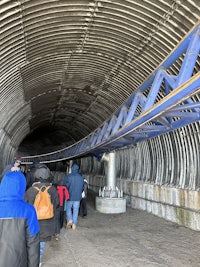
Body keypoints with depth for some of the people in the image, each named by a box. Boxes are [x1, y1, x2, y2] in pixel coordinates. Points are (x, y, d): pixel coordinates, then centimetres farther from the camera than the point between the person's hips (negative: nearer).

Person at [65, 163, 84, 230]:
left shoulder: (69, 176, -12)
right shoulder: (81, 177, -2)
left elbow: (66, 186, -10)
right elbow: (82, 187, 6)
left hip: (70, 196, -2)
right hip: (78, 197, 2)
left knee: (68, 208, 18)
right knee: (76, 210, 10)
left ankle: (69, 220, 2)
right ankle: (74, 225, 13)